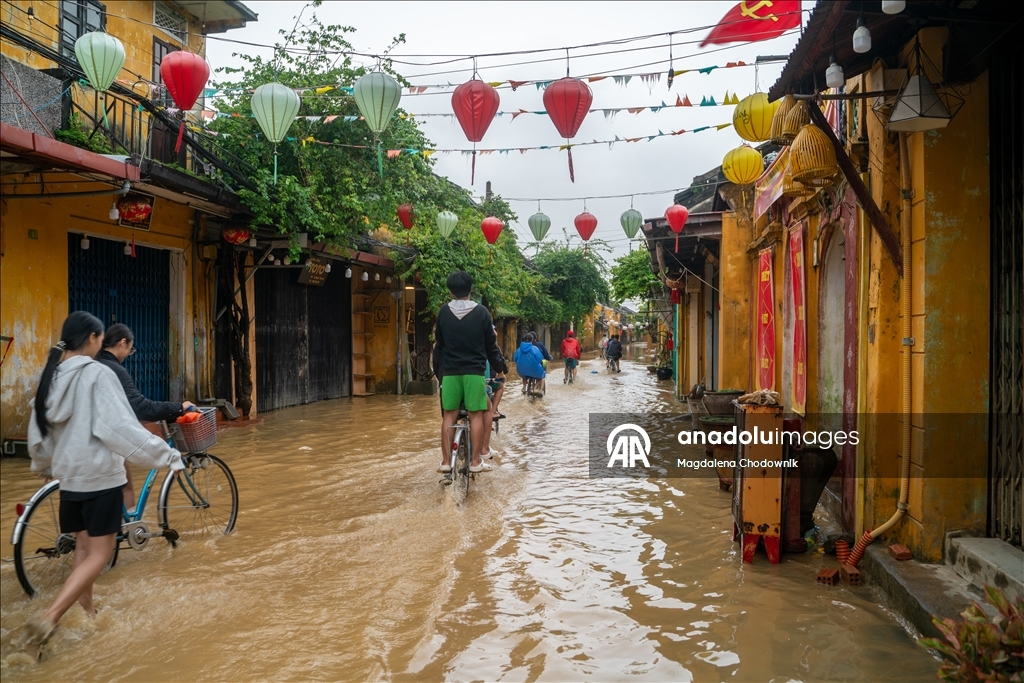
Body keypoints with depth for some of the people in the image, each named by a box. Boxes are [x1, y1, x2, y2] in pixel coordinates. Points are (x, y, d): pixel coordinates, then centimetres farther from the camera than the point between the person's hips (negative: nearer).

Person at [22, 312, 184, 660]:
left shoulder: (50, 375, 6)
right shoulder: (97, 374, -16)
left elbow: (37, 433, 16)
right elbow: (121, 428, -22)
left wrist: (44, 466, 34)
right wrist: (168, 456, -18)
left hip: (68, 476, 8)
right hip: (99, 476, -7)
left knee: (84, 547, 20)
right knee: (99, 554, -1)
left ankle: (86, 613, 29)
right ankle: (48, 619, -12)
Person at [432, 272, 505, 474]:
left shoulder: (443, 312, 3)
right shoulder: (481, 312, -3)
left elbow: (438, 344, 10)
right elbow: (491, 345, 3)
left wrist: (438, 371, 21)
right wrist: (499, 369, 16)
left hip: (450, 372, 2)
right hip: (474, 371, -2)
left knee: (449, 416, 7)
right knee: (477, 415, 4)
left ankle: (446, 461, 6)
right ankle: (475, 461, 4)